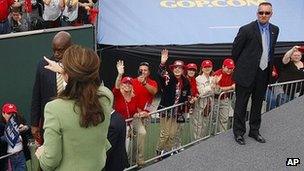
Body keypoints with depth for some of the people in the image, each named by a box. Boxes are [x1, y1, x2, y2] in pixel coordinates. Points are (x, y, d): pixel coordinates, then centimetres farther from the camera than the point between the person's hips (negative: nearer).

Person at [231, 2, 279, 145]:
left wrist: (270, 66, 16)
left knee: (257, 104, 17)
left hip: (264, 74, 6)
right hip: (247, 74, -5)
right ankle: (238, 132, 19)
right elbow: (235, 50, -5)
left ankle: (254, 131, 31)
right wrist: (241, 66, 6)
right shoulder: (246, 29, -13)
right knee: (241, 105, 5)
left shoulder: (274, 30, 5)